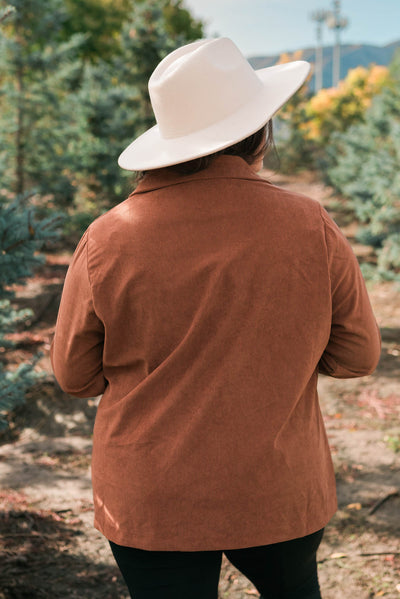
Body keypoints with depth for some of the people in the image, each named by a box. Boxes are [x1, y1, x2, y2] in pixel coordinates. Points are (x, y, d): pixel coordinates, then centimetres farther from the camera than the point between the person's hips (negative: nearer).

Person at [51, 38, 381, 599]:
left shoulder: (107, 241, -13)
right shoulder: (311, 229, -11)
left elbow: (76, 374, -3)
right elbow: (356, 354, -2)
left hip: (150, 503, 0)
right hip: (278, 495, 1)